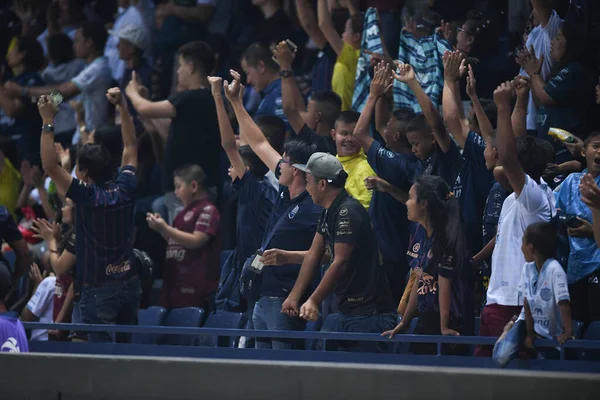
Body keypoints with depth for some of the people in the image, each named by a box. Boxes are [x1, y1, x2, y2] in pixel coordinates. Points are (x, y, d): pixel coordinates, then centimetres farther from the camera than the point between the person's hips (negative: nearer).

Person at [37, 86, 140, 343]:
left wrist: (48, 122, -15)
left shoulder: (86, 196, -14)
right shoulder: (124, 190, 1)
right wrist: (122, 106, 18)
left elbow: (50, 166, -18)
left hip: (98, 290, -6)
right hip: (129, 284, 6)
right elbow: (130, 147, 15)